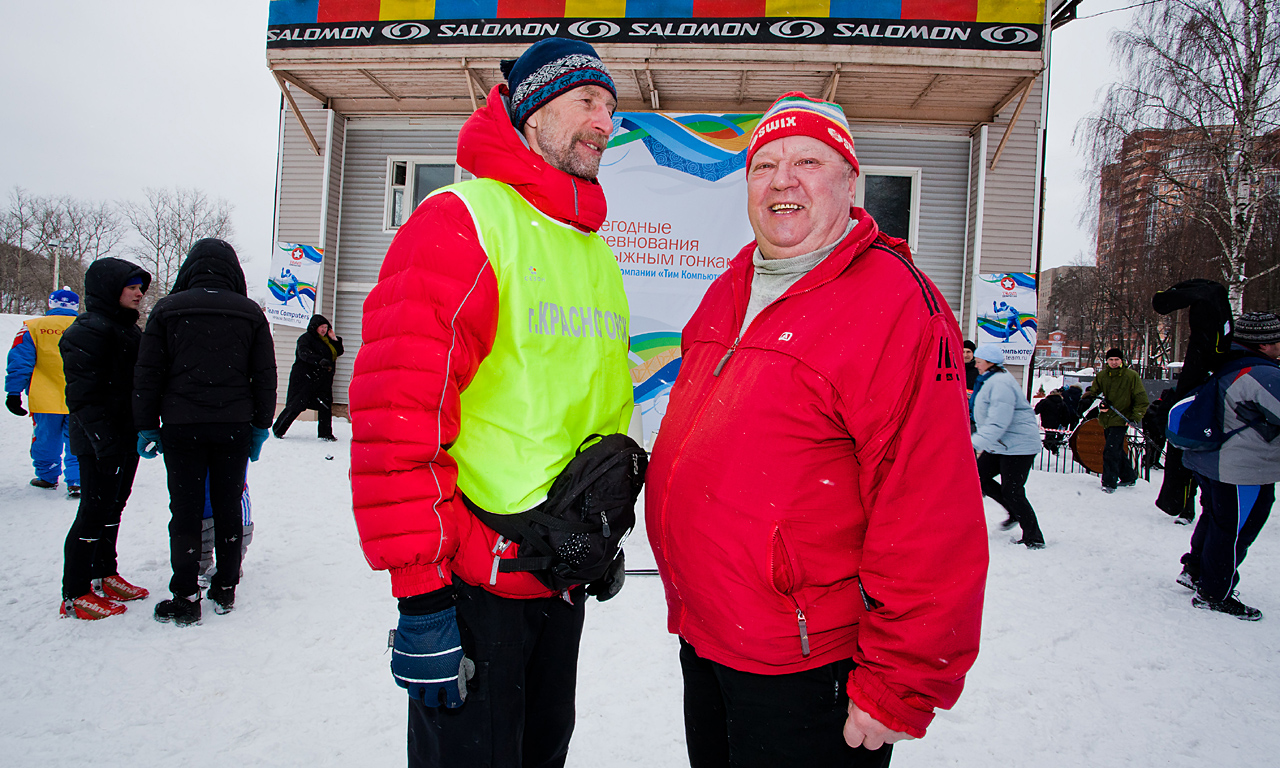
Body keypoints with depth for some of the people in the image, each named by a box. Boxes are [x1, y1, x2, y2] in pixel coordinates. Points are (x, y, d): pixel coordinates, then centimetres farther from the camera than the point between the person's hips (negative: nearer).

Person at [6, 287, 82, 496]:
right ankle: (77, 481, -4)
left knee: (46, 440, 16)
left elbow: (19, 363, -2)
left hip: (46, 401, 0)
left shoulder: (32, 328, -2)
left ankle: (47, 477, 30)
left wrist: (13, 393, 4)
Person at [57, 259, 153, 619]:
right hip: (99, 442, -9)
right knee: (95, 513, -3)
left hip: (127, 438, 9)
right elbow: (83, 394, -20)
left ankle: (105, 575, 31)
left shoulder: (129, 330, 16)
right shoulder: (88, 331, -15)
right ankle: (75, 594, 8)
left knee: (113, 508, 18)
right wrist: (104, 441, -23)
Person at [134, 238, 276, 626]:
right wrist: (261, 426, 12)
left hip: (181, 425, -1)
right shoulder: (250, 313, 3)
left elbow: (148, 375, 1)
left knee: (185, 510, 4)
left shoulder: (167, 309, 1)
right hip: (233, 426, 1)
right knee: (228, 506, 11)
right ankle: (225, 589, 19)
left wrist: (146, 426, 8)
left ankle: (185, 598, 8)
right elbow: (265, 376, 4)